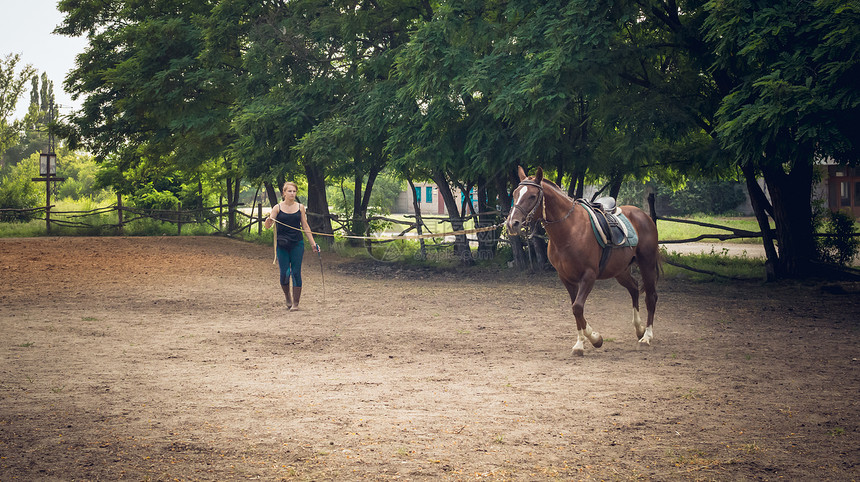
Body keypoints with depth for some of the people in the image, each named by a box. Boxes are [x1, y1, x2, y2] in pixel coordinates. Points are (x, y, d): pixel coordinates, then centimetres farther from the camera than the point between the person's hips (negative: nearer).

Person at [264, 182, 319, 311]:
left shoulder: (300, 207, 6)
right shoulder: (278, 207, 1)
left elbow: (305, 226, 12)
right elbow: (268, 226, -3)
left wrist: (313, 243, 9)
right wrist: (268, 221, -27)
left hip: (297, 244, 1)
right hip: (282, 245, -1)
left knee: (296, 273, -3)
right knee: (284, 273, -5)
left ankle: (295, 303, 3)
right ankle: (287, 297, 22)